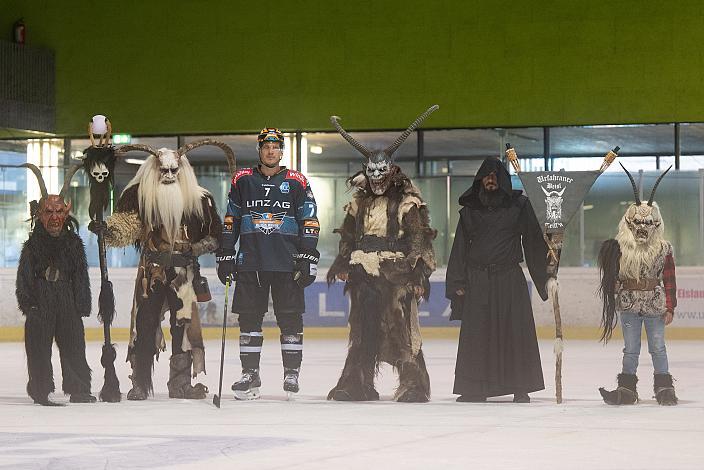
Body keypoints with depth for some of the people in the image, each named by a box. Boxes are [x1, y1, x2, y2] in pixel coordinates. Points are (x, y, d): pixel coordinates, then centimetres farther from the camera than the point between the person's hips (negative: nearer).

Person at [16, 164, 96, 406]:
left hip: (68, 301, 2)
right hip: (40, 301, -2)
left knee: (73, 343, 3)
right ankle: (41, 390, 4)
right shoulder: (33, 244, 2)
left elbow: (81, 276, 9)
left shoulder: (74, 243, 8)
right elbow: (24, 275, -1)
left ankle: (79, 390, 11)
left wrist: (82, 304, 2)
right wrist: (27, 301, -11)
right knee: (39, 347, -2)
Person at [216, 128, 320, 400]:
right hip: (250, 262, 2)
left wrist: (308, 258, -4)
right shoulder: (242, 181, 11)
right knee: (249, 317, 1)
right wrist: (225, 255, 8)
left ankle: (292, 374, 5)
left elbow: (309, 222, 4)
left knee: (290, 317, -2)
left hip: (287, 262, -2)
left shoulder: (297, 183, 6)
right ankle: (250, 374, 8)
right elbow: (230, 221, 14)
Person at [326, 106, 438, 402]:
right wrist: (341, 263, 21)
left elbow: (420, 240, -7)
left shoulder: (408, 203, -3)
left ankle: (414, 386, -4)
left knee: (402, 329, -9)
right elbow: (348, 236, 25)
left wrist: (421, 271, -14)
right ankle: (356, 384, 14)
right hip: (364, 275, 5)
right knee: (363, 329, 8)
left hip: (396, 275, -5)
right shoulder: (359, 203, 16)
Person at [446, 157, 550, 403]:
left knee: (515, 334, -4)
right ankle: (475, 389, 3)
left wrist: (544, 278, 2)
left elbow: (534, 242, 6)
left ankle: (520, 388, 1)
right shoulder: (469, 210, 11)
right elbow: (460, 247, 9)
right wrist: (457, 282, 1)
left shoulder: (519, 205, 6)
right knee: (476, 335, -1)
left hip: (510, 280, -1)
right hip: (477, 280, 1)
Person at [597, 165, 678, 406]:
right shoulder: (619, 249, -4)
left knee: (658, 348, 6)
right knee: (631, 349, 7)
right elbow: (612, 278, -1)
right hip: (629, 306, 0)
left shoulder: (664, 250, -3)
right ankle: (627, 388, 13)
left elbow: (669, 280, -1)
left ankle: (664, 387, 15)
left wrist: (670, 307, -2)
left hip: (655, 306, 0)